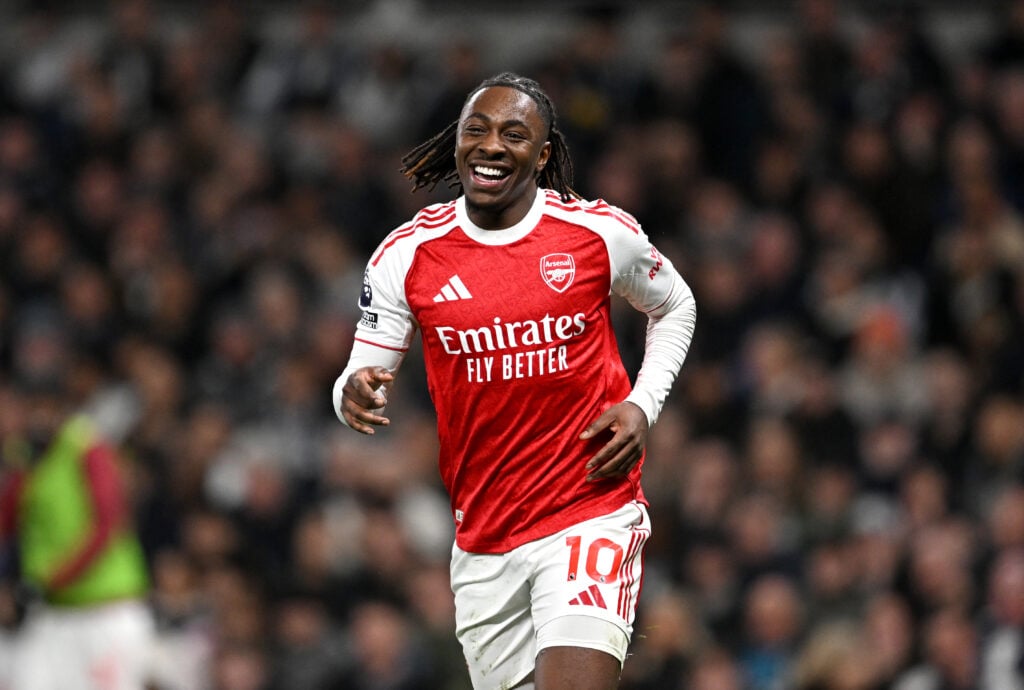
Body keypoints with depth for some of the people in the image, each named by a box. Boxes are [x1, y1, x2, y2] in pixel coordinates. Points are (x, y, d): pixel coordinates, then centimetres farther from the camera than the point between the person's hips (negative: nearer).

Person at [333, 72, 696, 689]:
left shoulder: (603, 233, -4)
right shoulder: (406, 255, -1)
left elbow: (675, 308, 15)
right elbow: (365, 374, 5)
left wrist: (642, 406, 0)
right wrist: (358, 393, -20)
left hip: (591, 516, -3)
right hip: (483, 539, 3)